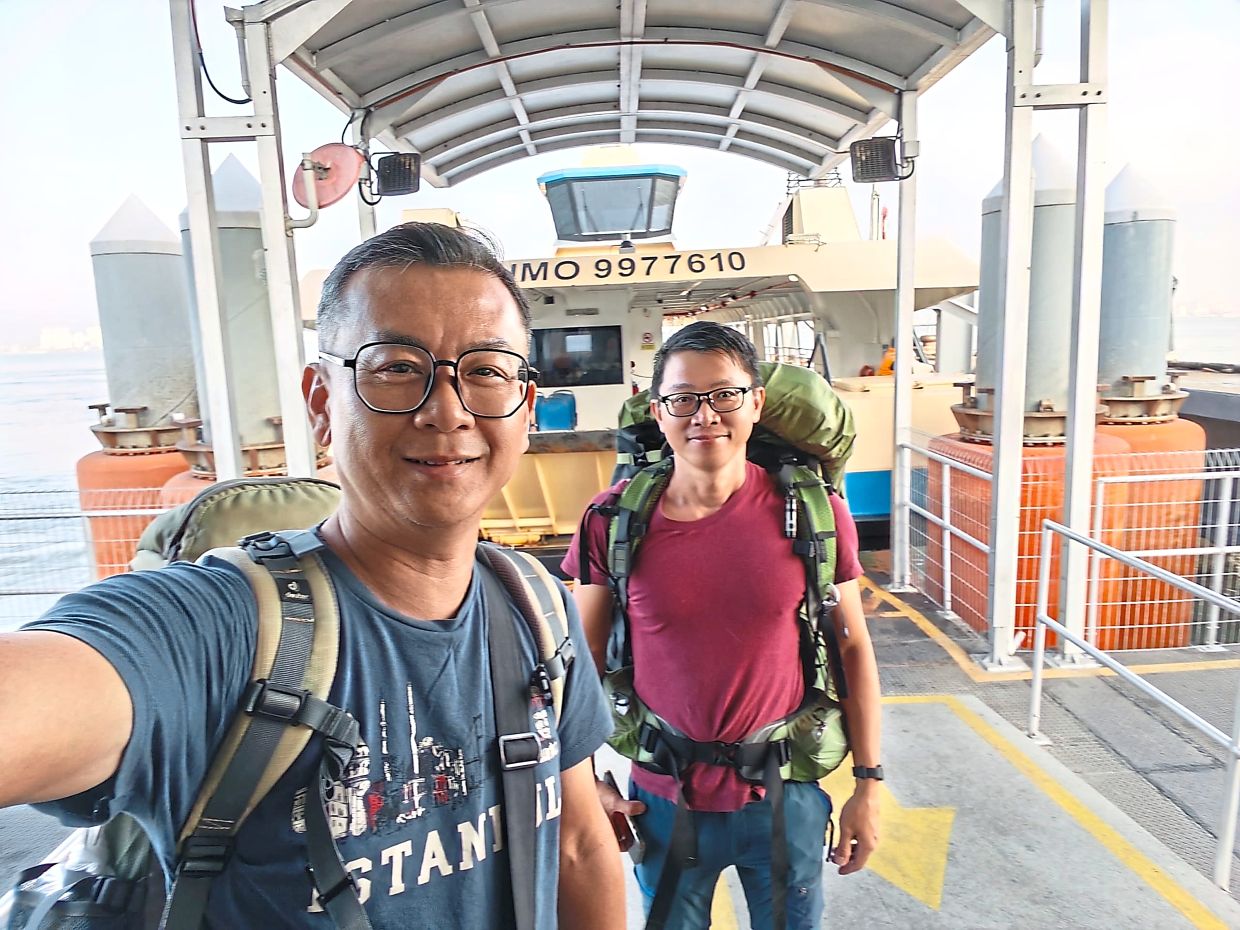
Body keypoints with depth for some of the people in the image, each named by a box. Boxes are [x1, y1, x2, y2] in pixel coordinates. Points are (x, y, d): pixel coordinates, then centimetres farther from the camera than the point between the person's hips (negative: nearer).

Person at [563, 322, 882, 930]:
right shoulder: (614, 520, -12)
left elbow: (852, 648, -2)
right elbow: (584, 658, -1)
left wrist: (868, 786, 1)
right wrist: (585, 783, -2)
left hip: (785, 795, 0)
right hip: (663, 800, 1)